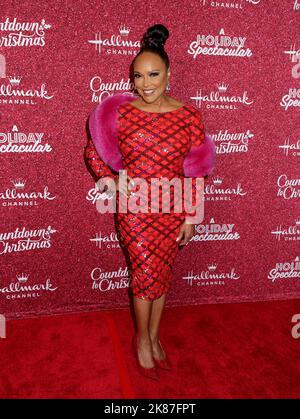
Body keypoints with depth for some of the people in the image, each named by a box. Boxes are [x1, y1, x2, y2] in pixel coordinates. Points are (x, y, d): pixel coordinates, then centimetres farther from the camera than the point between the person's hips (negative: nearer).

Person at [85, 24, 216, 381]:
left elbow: (196, 173, -3)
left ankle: (154, 336, 37)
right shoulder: (119, 113, -9)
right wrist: (112, 180, -9)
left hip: (172, 210, 2)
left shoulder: (189, 117, -7)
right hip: (134, 210, -1)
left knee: (161, 274, 14)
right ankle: (142, 340, 31)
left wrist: (190, 216, -2)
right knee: (146, 274, 5)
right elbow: (93, 152, 5)